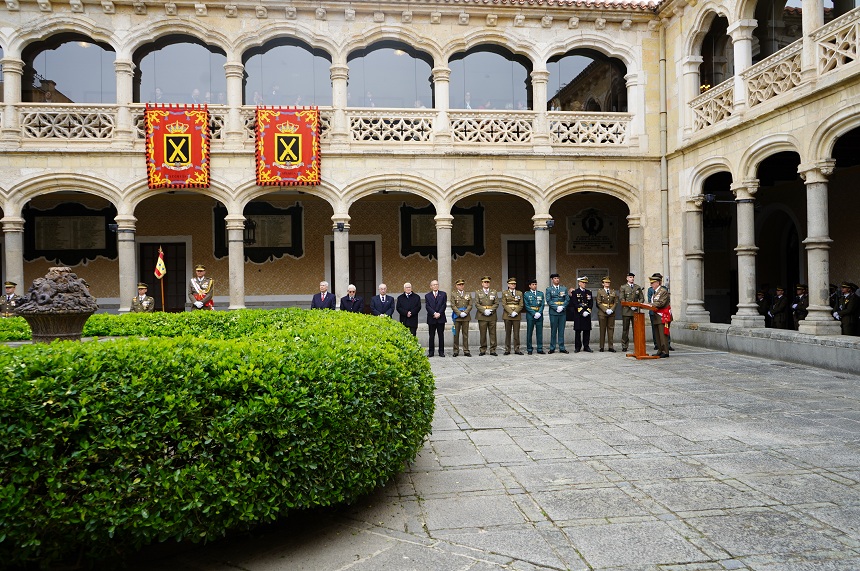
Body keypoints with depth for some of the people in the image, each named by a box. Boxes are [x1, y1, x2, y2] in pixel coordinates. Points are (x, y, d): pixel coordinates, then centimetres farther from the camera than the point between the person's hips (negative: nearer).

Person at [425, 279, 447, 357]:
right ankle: (431, 351, 9)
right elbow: (427, 307, -3)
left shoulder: (443, 294, 8)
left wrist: (439, 313, -13)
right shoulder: (427, 295, 8)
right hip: (431, 319, 0)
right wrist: (434, 313, -15)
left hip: (441, 318, 0)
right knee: (431, 336, 4)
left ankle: (441, 351, 9)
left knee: (441, 335, 4)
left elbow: (444, 305, -1)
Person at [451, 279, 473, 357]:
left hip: (466, 316, 2)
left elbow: (470, 305, 5)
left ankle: (466, 351, 5)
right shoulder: (453, 295, 5)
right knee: (456, 334, 1)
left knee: (465, 334, 2)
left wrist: (465, 312, -10)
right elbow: (453, 306, -2)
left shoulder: (468, 294, 12)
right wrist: (460, 313, -13)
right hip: (457, 317, -2)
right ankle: (456, 351, 7)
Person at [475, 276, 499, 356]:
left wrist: (491, 310, -10)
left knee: (492, 333, 0)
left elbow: (496, 303, 5)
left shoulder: (494, 292, 12)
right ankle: (483, 350, 7)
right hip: (482, 316, -1)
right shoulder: (478, 292, 8)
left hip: (492, 316, 1)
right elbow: (477, 304, 0)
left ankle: (492, 350, 5)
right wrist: (484, 311, -12)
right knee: (483, 334, 0)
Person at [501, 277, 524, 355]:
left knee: (516, 333, 1)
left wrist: (515, 312, -11)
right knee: (508, 333, 2)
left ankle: (517, 349, 6)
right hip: (507, 315, -1)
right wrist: (511, 312, -14)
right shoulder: (504, 293, 6)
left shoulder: (520, 293, 12)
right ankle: (507, 349, 6)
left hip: (517, 315, 1)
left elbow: (521, 305, 5)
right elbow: (504, 304, -3)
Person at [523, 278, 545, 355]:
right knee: (529, 332, 1)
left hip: (539, 315, 3)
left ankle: (540, 349, 8)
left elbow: (542, 304, 6)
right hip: (530, 315, -2)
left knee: (539, 332, 3)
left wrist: (539, 313, -9)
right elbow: (526, 306, -4)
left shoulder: (541, 293, 12)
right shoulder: (526, 294, 3)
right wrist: (534, 314, -12)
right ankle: (529, 349, 8)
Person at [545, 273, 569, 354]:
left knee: (561, 331, 5)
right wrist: (556, 307, -14)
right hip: (553, 312, -2)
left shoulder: (564, 289, 12)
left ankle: (562, 348, 10)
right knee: (553, 331, 0)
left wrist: (562, 307, -10)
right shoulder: (549, 289, 4)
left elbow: (567, 299, 6)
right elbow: (548, 301, -4)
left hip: (562, 312, 2)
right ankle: (552, 348, 5)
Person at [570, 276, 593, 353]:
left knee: (587, 331, 4)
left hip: (587, 314, 4)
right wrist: (582, 312, -15)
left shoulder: (589, 292, 14)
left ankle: (586, 346, 11)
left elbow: (591, 303, 8)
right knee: (578, 331, -1)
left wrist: (588, 311, -8)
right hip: (578, 314, -4)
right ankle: (577, 347, 6)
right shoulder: (575, 292, 1)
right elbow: (575, 304, -8)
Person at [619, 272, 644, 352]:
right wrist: (630, 306, -15)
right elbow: (621, 299, -4)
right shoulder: (623, 287, 5)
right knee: (625, 329, 1)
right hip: (626, 311, -2)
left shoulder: (638, 287, 15)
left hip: (636, 311, 2)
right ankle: (624, 346, 6)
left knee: (636, 329, 1)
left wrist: (637, 305, -7)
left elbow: (642, 298, 12)